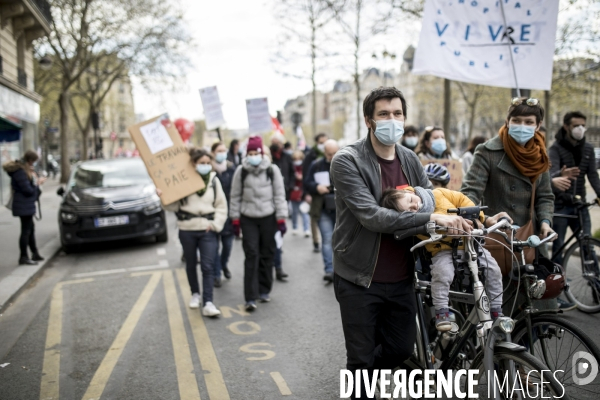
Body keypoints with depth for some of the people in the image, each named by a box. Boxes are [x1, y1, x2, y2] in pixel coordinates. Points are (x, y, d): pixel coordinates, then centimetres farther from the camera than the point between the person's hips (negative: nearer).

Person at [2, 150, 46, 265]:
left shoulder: (23, 169, 12)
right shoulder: (20, 171, -19)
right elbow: (28, 190, -20)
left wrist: (35, 181, 2)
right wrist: (37, 183, -6)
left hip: (26, 205, 11)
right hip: (24, 205, -11)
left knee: (30, 228, 17)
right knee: (26, 230, -5)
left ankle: (35, 253, 27)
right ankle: (23, 257, 2)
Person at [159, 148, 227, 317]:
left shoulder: (214, 181, 5)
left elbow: (221, 206, 5)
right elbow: (173, 205, -1)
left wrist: (215, 224, -6)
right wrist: (163, 196, -19)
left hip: (207, 230, 0)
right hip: (187, 229, 0)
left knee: (208, 266, -7)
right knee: (191, 264, 15)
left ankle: (208, 303, -7)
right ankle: (195, 294, 35)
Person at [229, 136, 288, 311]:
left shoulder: (272, 170, -1)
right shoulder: (241, 171, 1)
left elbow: (279, 195, 0)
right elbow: (235, 196, 5)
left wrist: (281, 219, -4)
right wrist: (235, 219, 3)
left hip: (268, 217, 1)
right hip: (248, 218, 0)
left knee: (267, 255, 8)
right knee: (251, 255, -7)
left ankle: (264, 290, 25)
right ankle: (251, 297, -7)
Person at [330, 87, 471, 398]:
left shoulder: (410, 160, 5)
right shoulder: (347, 161, -15)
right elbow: (372, 217, -25)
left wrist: (460, 218, -8)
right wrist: (431, 218, -29)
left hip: (400, 279, 6)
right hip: (360, 279, -5)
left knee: (402, 349, 16)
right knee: (361, 359, 4)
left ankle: (363, 373, 45)